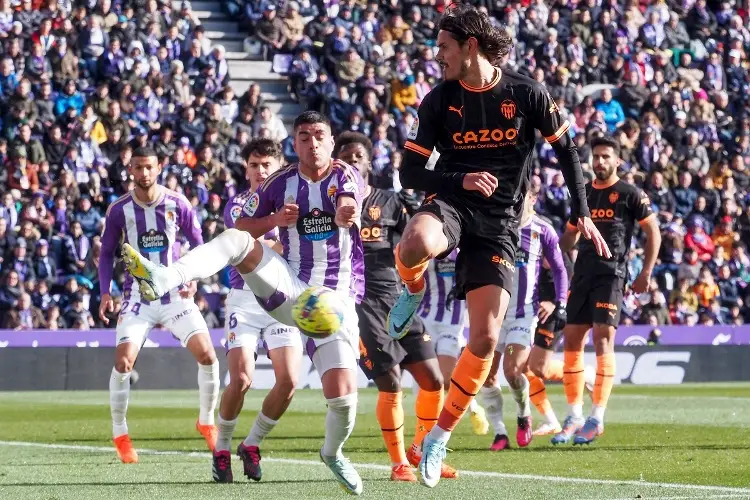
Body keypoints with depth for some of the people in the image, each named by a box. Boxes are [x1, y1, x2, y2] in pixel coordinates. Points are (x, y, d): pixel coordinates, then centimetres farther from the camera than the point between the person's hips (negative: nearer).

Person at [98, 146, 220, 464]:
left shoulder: (177, 204, -3)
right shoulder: (119, 210, -3)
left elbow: (198, 244, 8)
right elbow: (106, 252, 7)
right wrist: (105, 292, -4)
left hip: (175, 295, 1)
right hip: (137, 298, 0)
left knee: (207, 356, -12)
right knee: (123, 363, -16)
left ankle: (207, 422, 11)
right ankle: (119, 435, 1)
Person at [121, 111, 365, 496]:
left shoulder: (346, 176, -1)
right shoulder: (280, 183, 5)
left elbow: (348, 215, -23)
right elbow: (241, 225, 12)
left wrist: (346, 214, -48)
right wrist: (275, 219, -7)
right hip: (290, 289, 2)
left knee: (343, 395, -13)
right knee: (237, 239, -24)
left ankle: (333, 453, 20)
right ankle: (162, 279, -42)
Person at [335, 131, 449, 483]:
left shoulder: (389, 202, 14)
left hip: (393, 297, 4)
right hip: (357, 299, -4)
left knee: (432, 380, 2)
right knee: (390, 384, -11)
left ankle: (420, 450, 24)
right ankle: (399, 464, 5)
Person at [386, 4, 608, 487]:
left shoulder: (527, 94, -2)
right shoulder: (439, 100, 1)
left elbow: (565, 147, 11)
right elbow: (410, 173, 1)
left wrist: (581, 213, 6)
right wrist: (461, 180, -16)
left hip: (499, 224, 0)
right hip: (451, 204, 0)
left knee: (485, 338, -9)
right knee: (415, 246, -40)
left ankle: (440, 436, 7)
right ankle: (413, 292, -2)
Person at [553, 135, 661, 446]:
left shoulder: (630, 195, -1)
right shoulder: (583, 193, 15)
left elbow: (653, 233, 1)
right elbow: (570, 234, 26)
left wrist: (646, 274, -6)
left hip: (611, 274, -6)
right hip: (582, 273, 6)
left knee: (603, 340, -12)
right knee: (572, 340, 3)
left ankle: (597, 418, -10)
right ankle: (574, 416, 11)